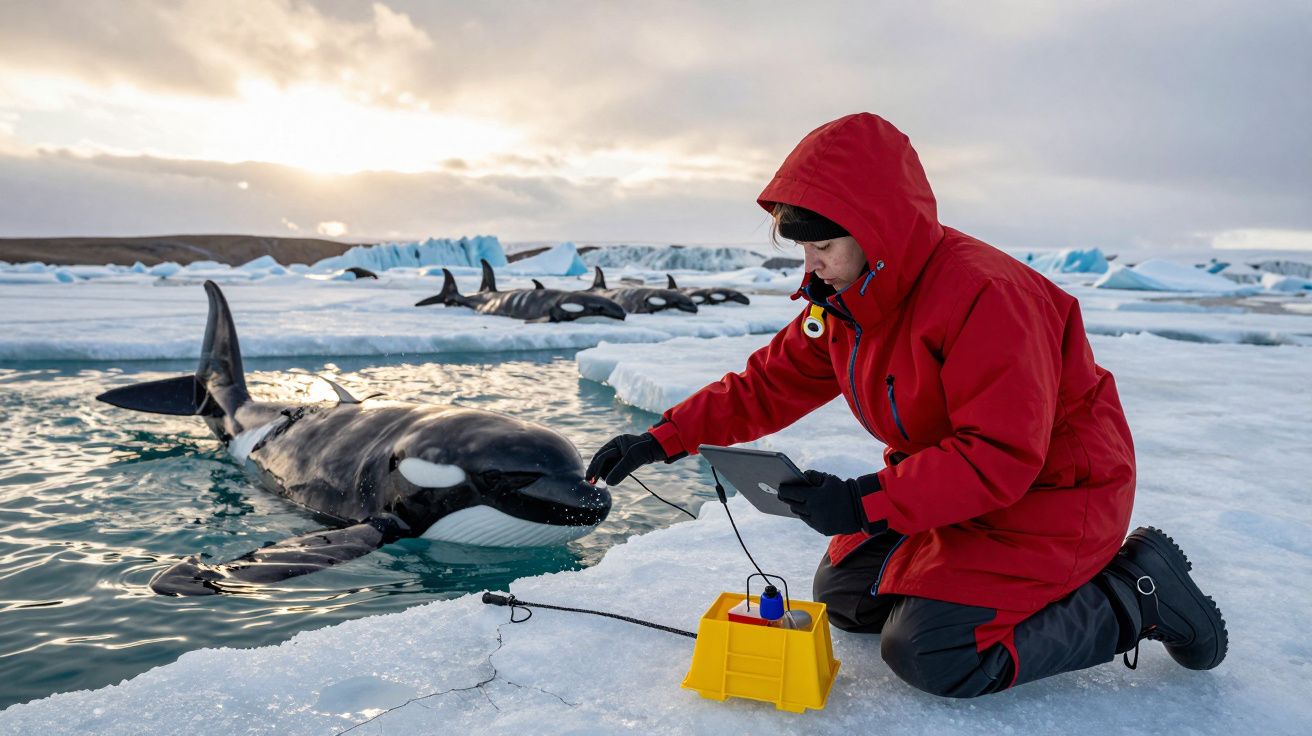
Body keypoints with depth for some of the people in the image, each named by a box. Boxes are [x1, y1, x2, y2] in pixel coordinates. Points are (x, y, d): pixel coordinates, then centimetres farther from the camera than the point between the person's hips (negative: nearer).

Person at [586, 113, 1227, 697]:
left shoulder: (985, 294, -30)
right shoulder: (843, 299, -3)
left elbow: (1000, 457, -32)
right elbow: (770, 384, 1)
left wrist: (866, 503, -37)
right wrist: (664, 438, -8)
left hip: (1051, 495, -8)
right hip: (949, 486, 9)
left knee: (930, 653, -18)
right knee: (842, 591, 9)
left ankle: (1133, 593, 0)